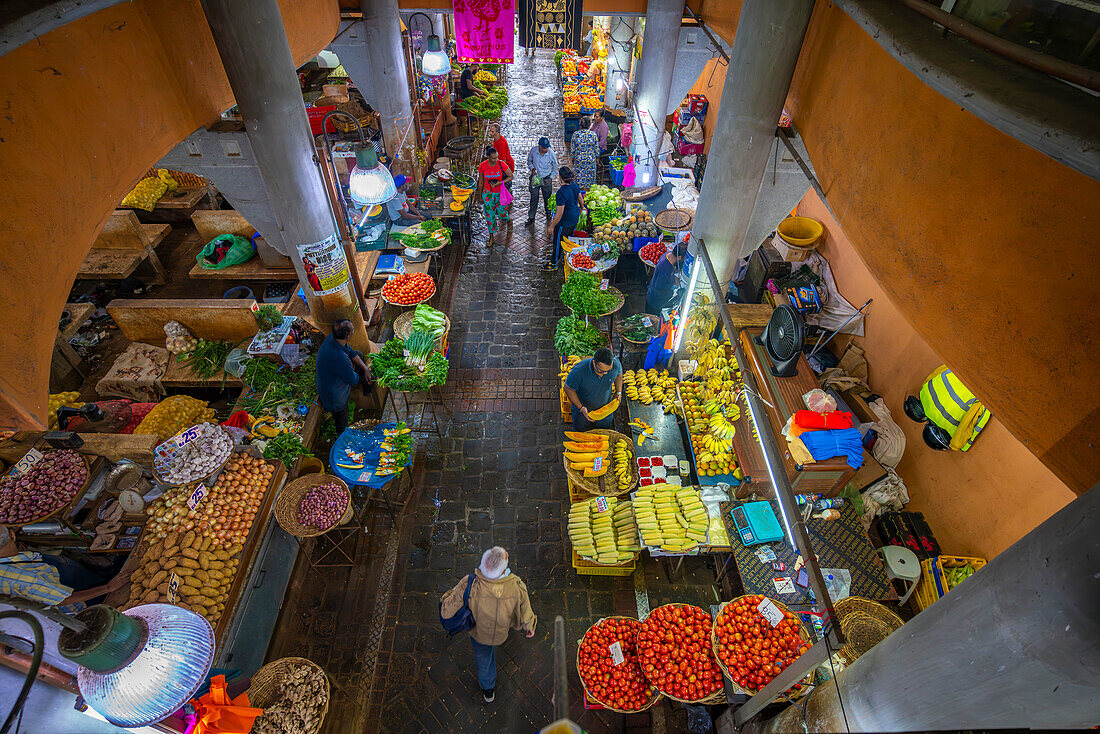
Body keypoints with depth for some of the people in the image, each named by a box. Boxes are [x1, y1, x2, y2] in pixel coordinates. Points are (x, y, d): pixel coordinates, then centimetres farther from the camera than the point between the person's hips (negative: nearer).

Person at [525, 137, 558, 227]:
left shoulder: (551, 153, -16)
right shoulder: (533, 151, -15)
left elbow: (555, 166, 1)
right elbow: (529, 161, 5)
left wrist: (551, 177, 1)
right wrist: (532, 168, -13)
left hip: (546, 179, 0)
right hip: (535, 178, 0)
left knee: (548, 199, 12)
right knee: (534, 199, 6)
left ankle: (549, 217, 33)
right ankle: (531, 218, 18)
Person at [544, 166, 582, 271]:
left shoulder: (561, 193, -31)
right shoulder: (575, 185, -5)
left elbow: (559, 213, -29)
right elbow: (580, 198, 14)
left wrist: (552, 226, -20)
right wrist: (581, 207, 36)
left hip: (565, 222, -8)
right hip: (575, 218, 8)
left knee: (558, 242, 9)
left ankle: (554, 264, 24)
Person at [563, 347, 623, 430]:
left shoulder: (615, 364, -29)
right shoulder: (580, 370, -39)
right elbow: (568, 389, -22)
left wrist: (619, 392, -10)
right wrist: (581, 407, -27)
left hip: (605, 407, 3)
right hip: (582, 405, -2)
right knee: (580, 429, 21)